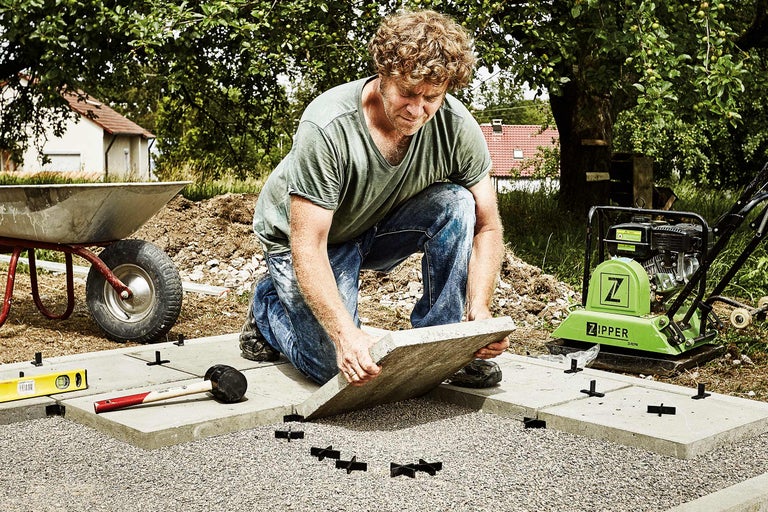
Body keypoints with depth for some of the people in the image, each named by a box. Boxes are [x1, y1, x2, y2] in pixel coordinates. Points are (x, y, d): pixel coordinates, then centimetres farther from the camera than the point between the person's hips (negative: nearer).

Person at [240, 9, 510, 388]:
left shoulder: (456, 127, -22)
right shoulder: (327, 128, -35)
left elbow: (486, 226, -13)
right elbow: (307, 247, -34)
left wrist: (479, 309, -29)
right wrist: (345, 333, -45)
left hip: (381, 228, 4)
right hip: (300, 236, -4)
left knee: (456, 203, -24)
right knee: (339, 366, -18)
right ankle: (270, 305, 14)